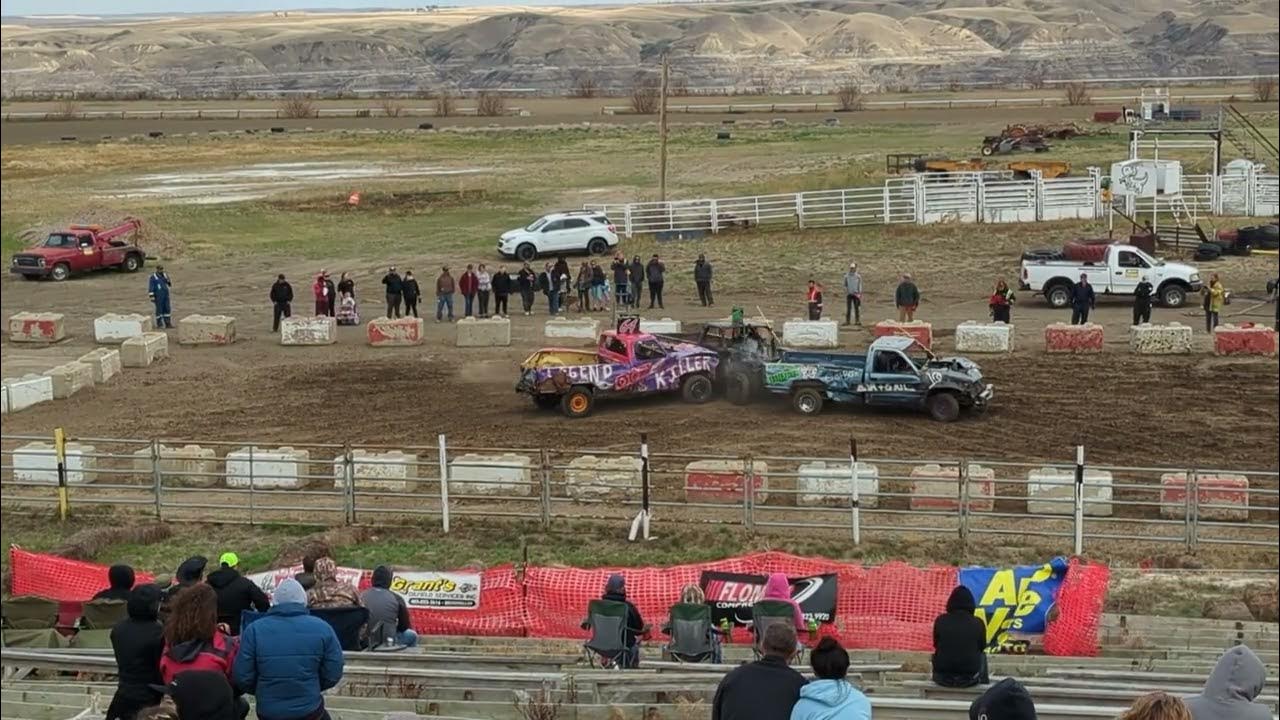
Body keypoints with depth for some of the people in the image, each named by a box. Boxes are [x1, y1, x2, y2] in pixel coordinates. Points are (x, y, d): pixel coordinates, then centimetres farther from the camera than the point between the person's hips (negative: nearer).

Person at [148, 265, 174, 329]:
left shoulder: (165, 275, 8)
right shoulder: (153, 277, -8)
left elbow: (170, 284, 12)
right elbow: (150, 288, -10)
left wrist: (168, 281, -12)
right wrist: (152, 297, -15)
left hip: (166, 295, 6)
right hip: (158, 296, -6)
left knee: (167, 309, 4)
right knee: (159, 309, -2)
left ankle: (168, 324, 8)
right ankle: (159, 324, 8)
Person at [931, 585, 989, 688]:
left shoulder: (941, 620, -6)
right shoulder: (978, 623, -8)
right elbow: (982, 647, 9)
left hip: (943, 678, 0)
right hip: (969, 679, 0)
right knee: (982, 656, 31)